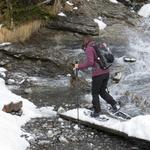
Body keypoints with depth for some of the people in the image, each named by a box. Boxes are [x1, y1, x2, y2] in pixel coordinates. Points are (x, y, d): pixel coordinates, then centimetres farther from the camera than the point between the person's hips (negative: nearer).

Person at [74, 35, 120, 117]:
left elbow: (90, 62, -20)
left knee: (95, 93, 9)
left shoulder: (89, 49, -8)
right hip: (106, 72, 7)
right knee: (102, 91, 21)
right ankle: (114, 104, 9)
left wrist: (79, 66, -11)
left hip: (97, 74, -7)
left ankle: (97, 111, 16)